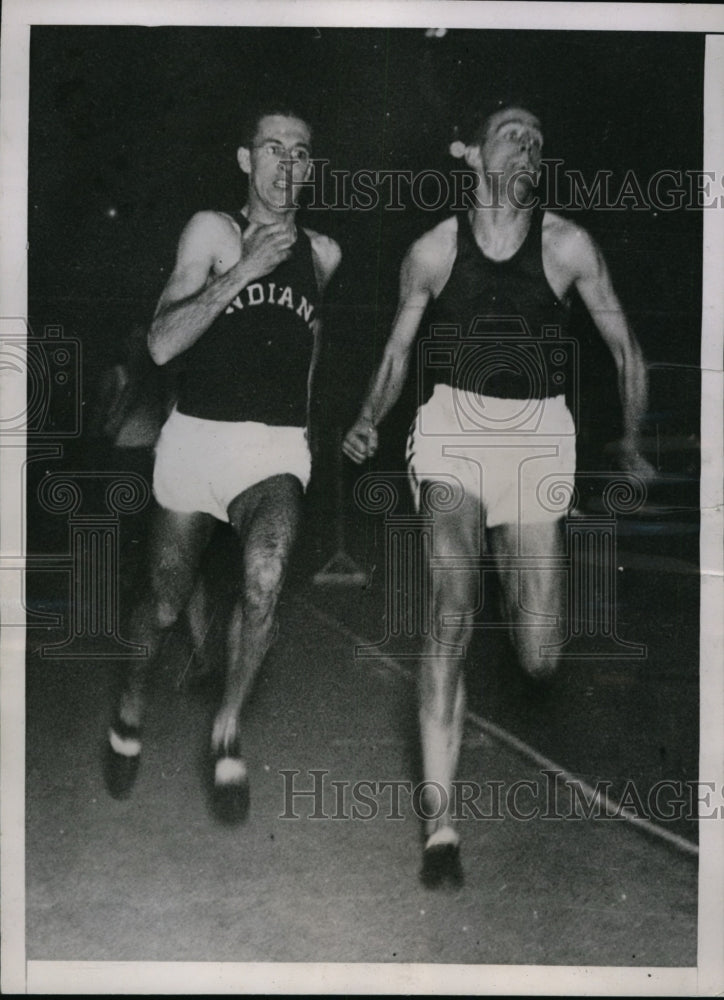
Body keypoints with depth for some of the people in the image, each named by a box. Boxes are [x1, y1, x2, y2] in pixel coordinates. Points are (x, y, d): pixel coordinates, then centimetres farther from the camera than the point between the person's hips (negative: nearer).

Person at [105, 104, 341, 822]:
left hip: (277, 449, 1)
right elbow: (162, 344, -14)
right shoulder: (213, 231, -3)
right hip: (197, 435, -1)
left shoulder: (321, 253, 9)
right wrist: (245, 269, -20)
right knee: (165, 604, 10)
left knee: (264, 578, -27)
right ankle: (131, 700, 42)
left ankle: (227, 730, -7)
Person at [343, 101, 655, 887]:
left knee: (538, 660, -3)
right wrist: (368, 421, -4)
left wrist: (631, 441, 3)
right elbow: (397, 353, 13)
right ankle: (440, 823, -14)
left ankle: (513, 564, 37)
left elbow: (625, 348, 11)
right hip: (452, 429, -1)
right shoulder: (433, 249, 5)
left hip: (539, 438, 1)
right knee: (451, 612, -20)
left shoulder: (567, 245, 4)